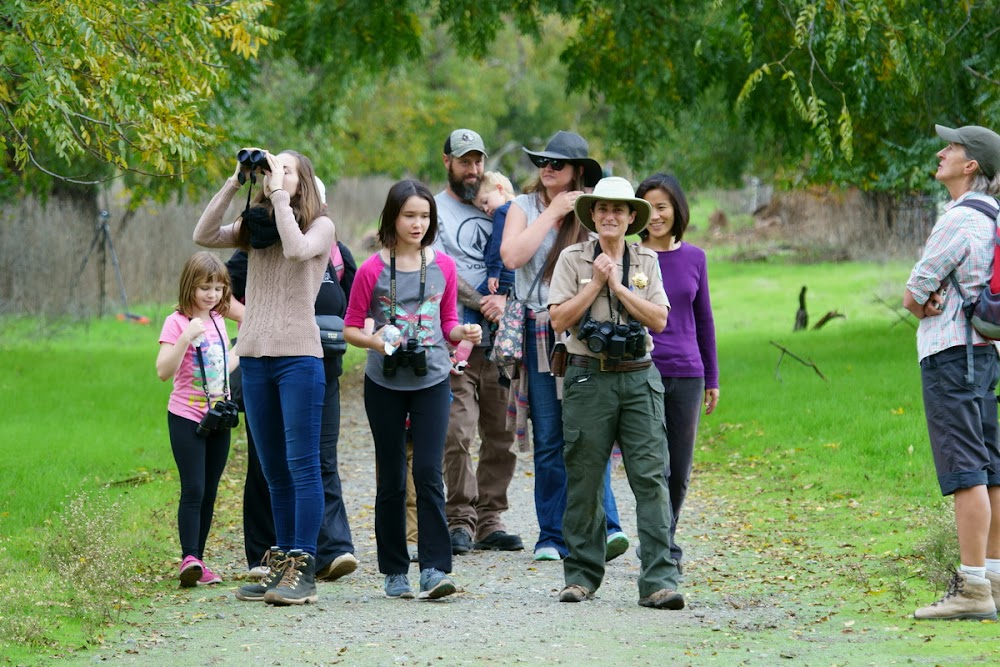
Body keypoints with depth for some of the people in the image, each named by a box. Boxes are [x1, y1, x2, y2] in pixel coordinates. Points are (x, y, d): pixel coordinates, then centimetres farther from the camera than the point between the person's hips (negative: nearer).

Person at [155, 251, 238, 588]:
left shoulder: (217, 320, 11)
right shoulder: (176, 322, -9)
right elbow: (163, 370, -19)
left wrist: (237, 359, 11)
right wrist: (186, 338, -29)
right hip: (187, 418, -6)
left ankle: (198, 561, 10)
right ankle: (188, 558, -20)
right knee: (193, 490, -15)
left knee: (209, 492, 6)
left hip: (218, 418, 6)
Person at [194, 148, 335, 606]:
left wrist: (280, 196, -13)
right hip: (254, 357, 6)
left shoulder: (320, 226, 0)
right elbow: (204, 236, 0)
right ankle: (281, 564, 16)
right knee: (274, 470, 10)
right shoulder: (254, 228, 14)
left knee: (301, 465, -7)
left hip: (299, 357, -6)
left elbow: (296, 250, -20)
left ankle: (303, 572, -8)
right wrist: (234, 183, -3)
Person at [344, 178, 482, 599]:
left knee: (428, 473, -9)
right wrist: (373, 340, -20)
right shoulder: (372, 271, -5)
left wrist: (462, 332, -10)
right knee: (391, 480, 6)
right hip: (385, 383, -1)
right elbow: (351, 329, 0)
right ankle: (394, 572, 14)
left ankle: (434, 569, -10)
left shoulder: (443, 267, 2)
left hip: (432, 380, 1)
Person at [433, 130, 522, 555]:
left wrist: (503, 298, -9)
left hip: (498, 339, 5)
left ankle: (490, 520, 8)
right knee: (458, 434, -12)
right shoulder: (435, 209, 6)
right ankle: (460, 520, -6)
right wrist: (479, 302, -11)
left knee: (501, 435, 3)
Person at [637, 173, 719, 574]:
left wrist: (712, 379, 16)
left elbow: (704, 319, 15)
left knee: (679, 472, 8)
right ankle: (664, 553, -6)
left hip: (686, 375, 3)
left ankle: (662, 545, 24)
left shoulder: (694, 258, 8)